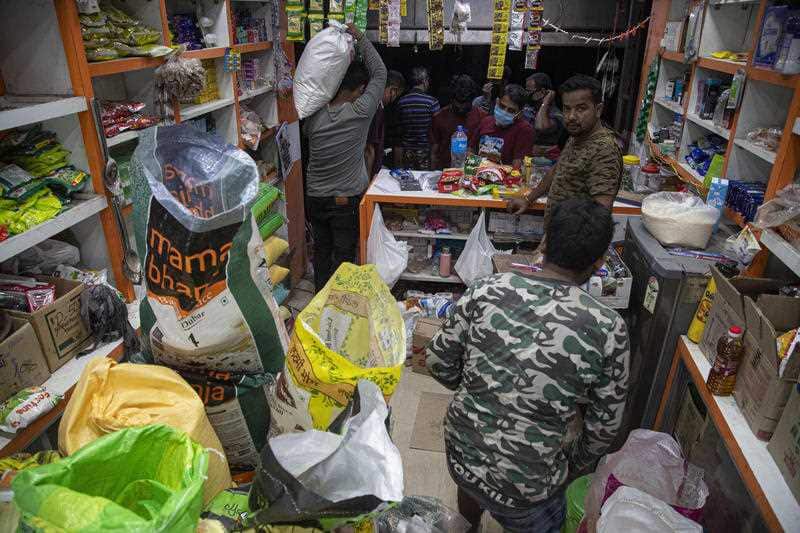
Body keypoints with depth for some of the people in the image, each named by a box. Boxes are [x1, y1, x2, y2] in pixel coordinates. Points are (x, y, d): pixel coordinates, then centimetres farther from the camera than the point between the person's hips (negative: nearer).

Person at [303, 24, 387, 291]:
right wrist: (359, 37, 0)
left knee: (321, 249, 19)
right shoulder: (360, 112, -17)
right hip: (347, 199, -4)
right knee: (344, 254, 9)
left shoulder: (314, 116, -7)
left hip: (315, 198, 4)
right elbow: (380, 73, -6)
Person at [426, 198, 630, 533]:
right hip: (526, 486, -3)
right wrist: (575, 466, 13)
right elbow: (605, 424, -6)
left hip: (460, 454, 3)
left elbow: (438, 362, -4)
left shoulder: (486, 291, -14)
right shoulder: (608, 329, -18)